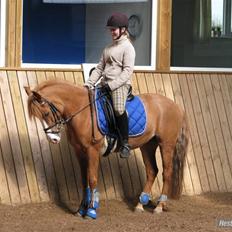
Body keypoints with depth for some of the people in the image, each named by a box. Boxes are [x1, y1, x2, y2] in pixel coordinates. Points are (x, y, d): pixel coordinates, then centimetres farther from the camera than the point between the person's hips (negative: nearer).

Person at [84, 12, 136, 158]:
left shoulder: (127, 47, -3)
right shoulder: (109, 48, 20)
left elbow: (127, 71, -13)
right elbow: (100, 68, 21)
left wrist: (112, 85, -21)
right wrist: (89, 84, 7)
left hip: (120, 84, -9)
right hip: (105, 85, 9)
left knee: (119, 109, -30)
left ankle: (125, 144, -21)